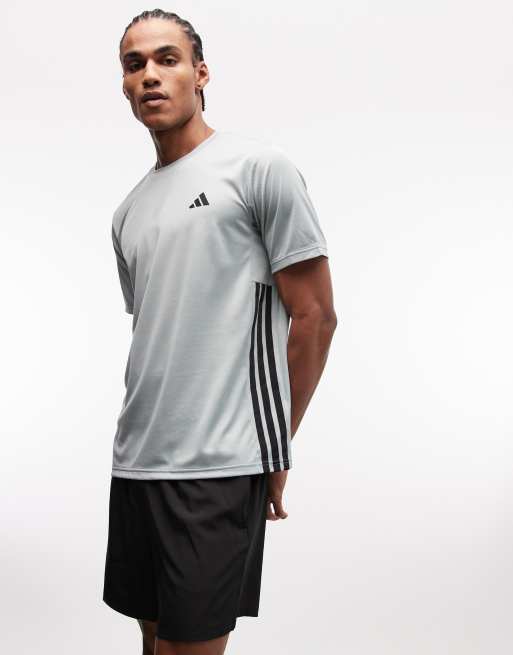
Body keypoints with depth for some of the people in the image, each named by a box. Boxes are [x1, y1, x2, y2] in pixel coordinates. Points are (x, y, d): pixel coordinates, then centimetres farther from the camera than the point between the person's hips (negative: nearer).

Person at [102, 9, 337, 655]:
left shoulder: (258, 166, -4)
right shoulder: (128, 212, 16)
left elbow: (315, 315, -6)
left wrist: (275, 450, -3)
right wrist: (144, 442, 12)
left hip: (219, 468, -7)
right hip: (134, 462, 7)